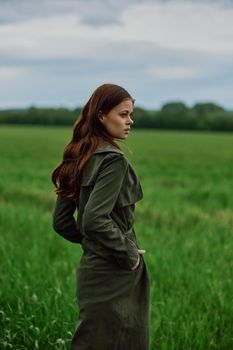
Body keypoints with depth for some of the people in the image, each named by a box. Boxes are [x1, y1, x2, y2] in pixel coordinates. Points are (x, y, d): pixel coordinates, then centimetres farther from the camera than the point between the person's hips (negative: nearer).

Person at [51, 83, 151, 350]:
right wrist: (129, 255, -15)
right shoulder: (113, 159, -16)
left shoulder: (78, 159, 9)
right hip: (115, 275, -8)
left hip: (92, 266, 8)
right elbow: (94, 219, -26)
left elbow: (61, 222, 11)